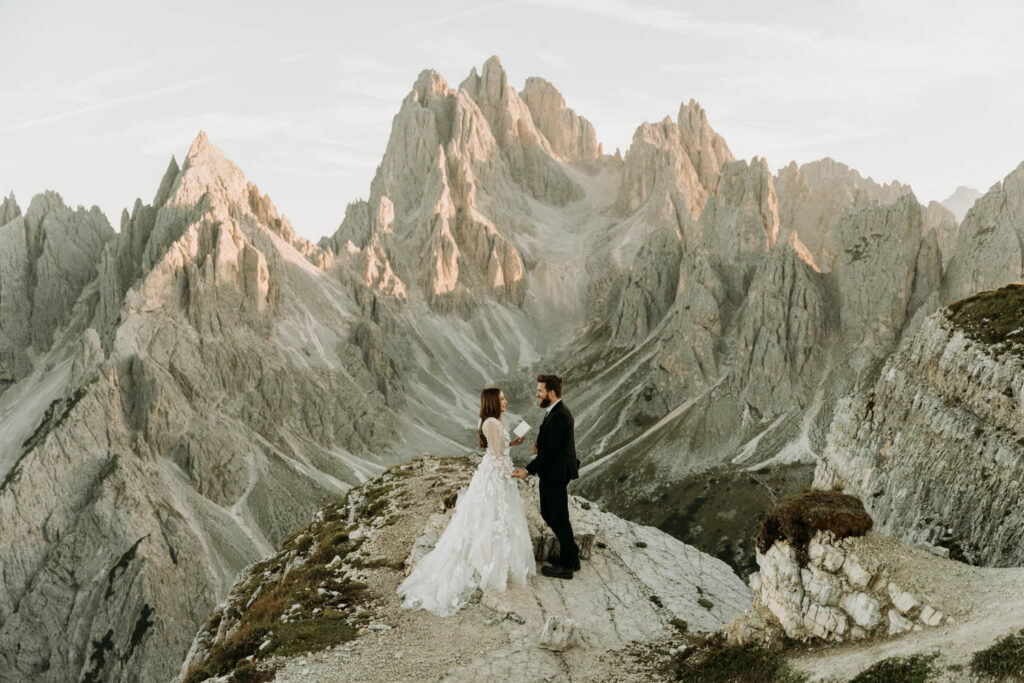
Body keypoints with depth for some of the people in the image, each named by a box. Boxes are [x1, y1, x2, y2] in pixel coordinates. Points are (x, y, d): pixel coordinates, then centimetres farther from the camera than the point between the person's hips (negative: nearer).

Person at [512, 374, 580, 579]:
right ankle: (571, 555, 31)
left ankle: (566, 566, 15)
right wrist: (539, 447, 1)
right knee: (548, 513, 19)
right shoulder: (556, 412, 10)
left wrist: (528, 470, -22)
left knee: (559, 518, 1)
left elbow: (550, 449, -24)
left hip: (555, 475, -10)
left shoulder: (559, 416, -22)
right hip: (551, 473, 10)